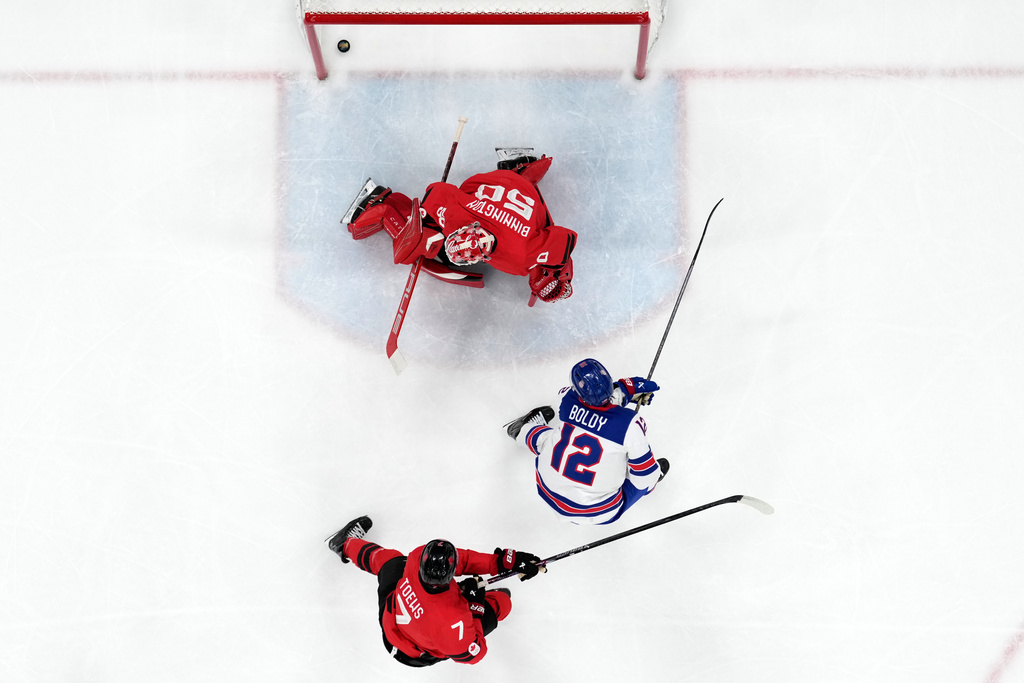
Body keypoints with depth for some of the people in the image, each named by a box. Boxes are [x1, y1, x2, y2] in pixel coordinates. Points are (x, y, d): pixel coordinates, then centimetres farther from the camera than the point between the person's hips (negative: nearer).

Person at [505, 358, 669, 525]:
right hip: (599, 513, -3)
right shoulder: (630, 423, -25)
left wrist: (625, 388, 8)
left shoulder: (567, 399, -14)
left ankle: (524, 430, 56)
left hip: (549, 492, 3)